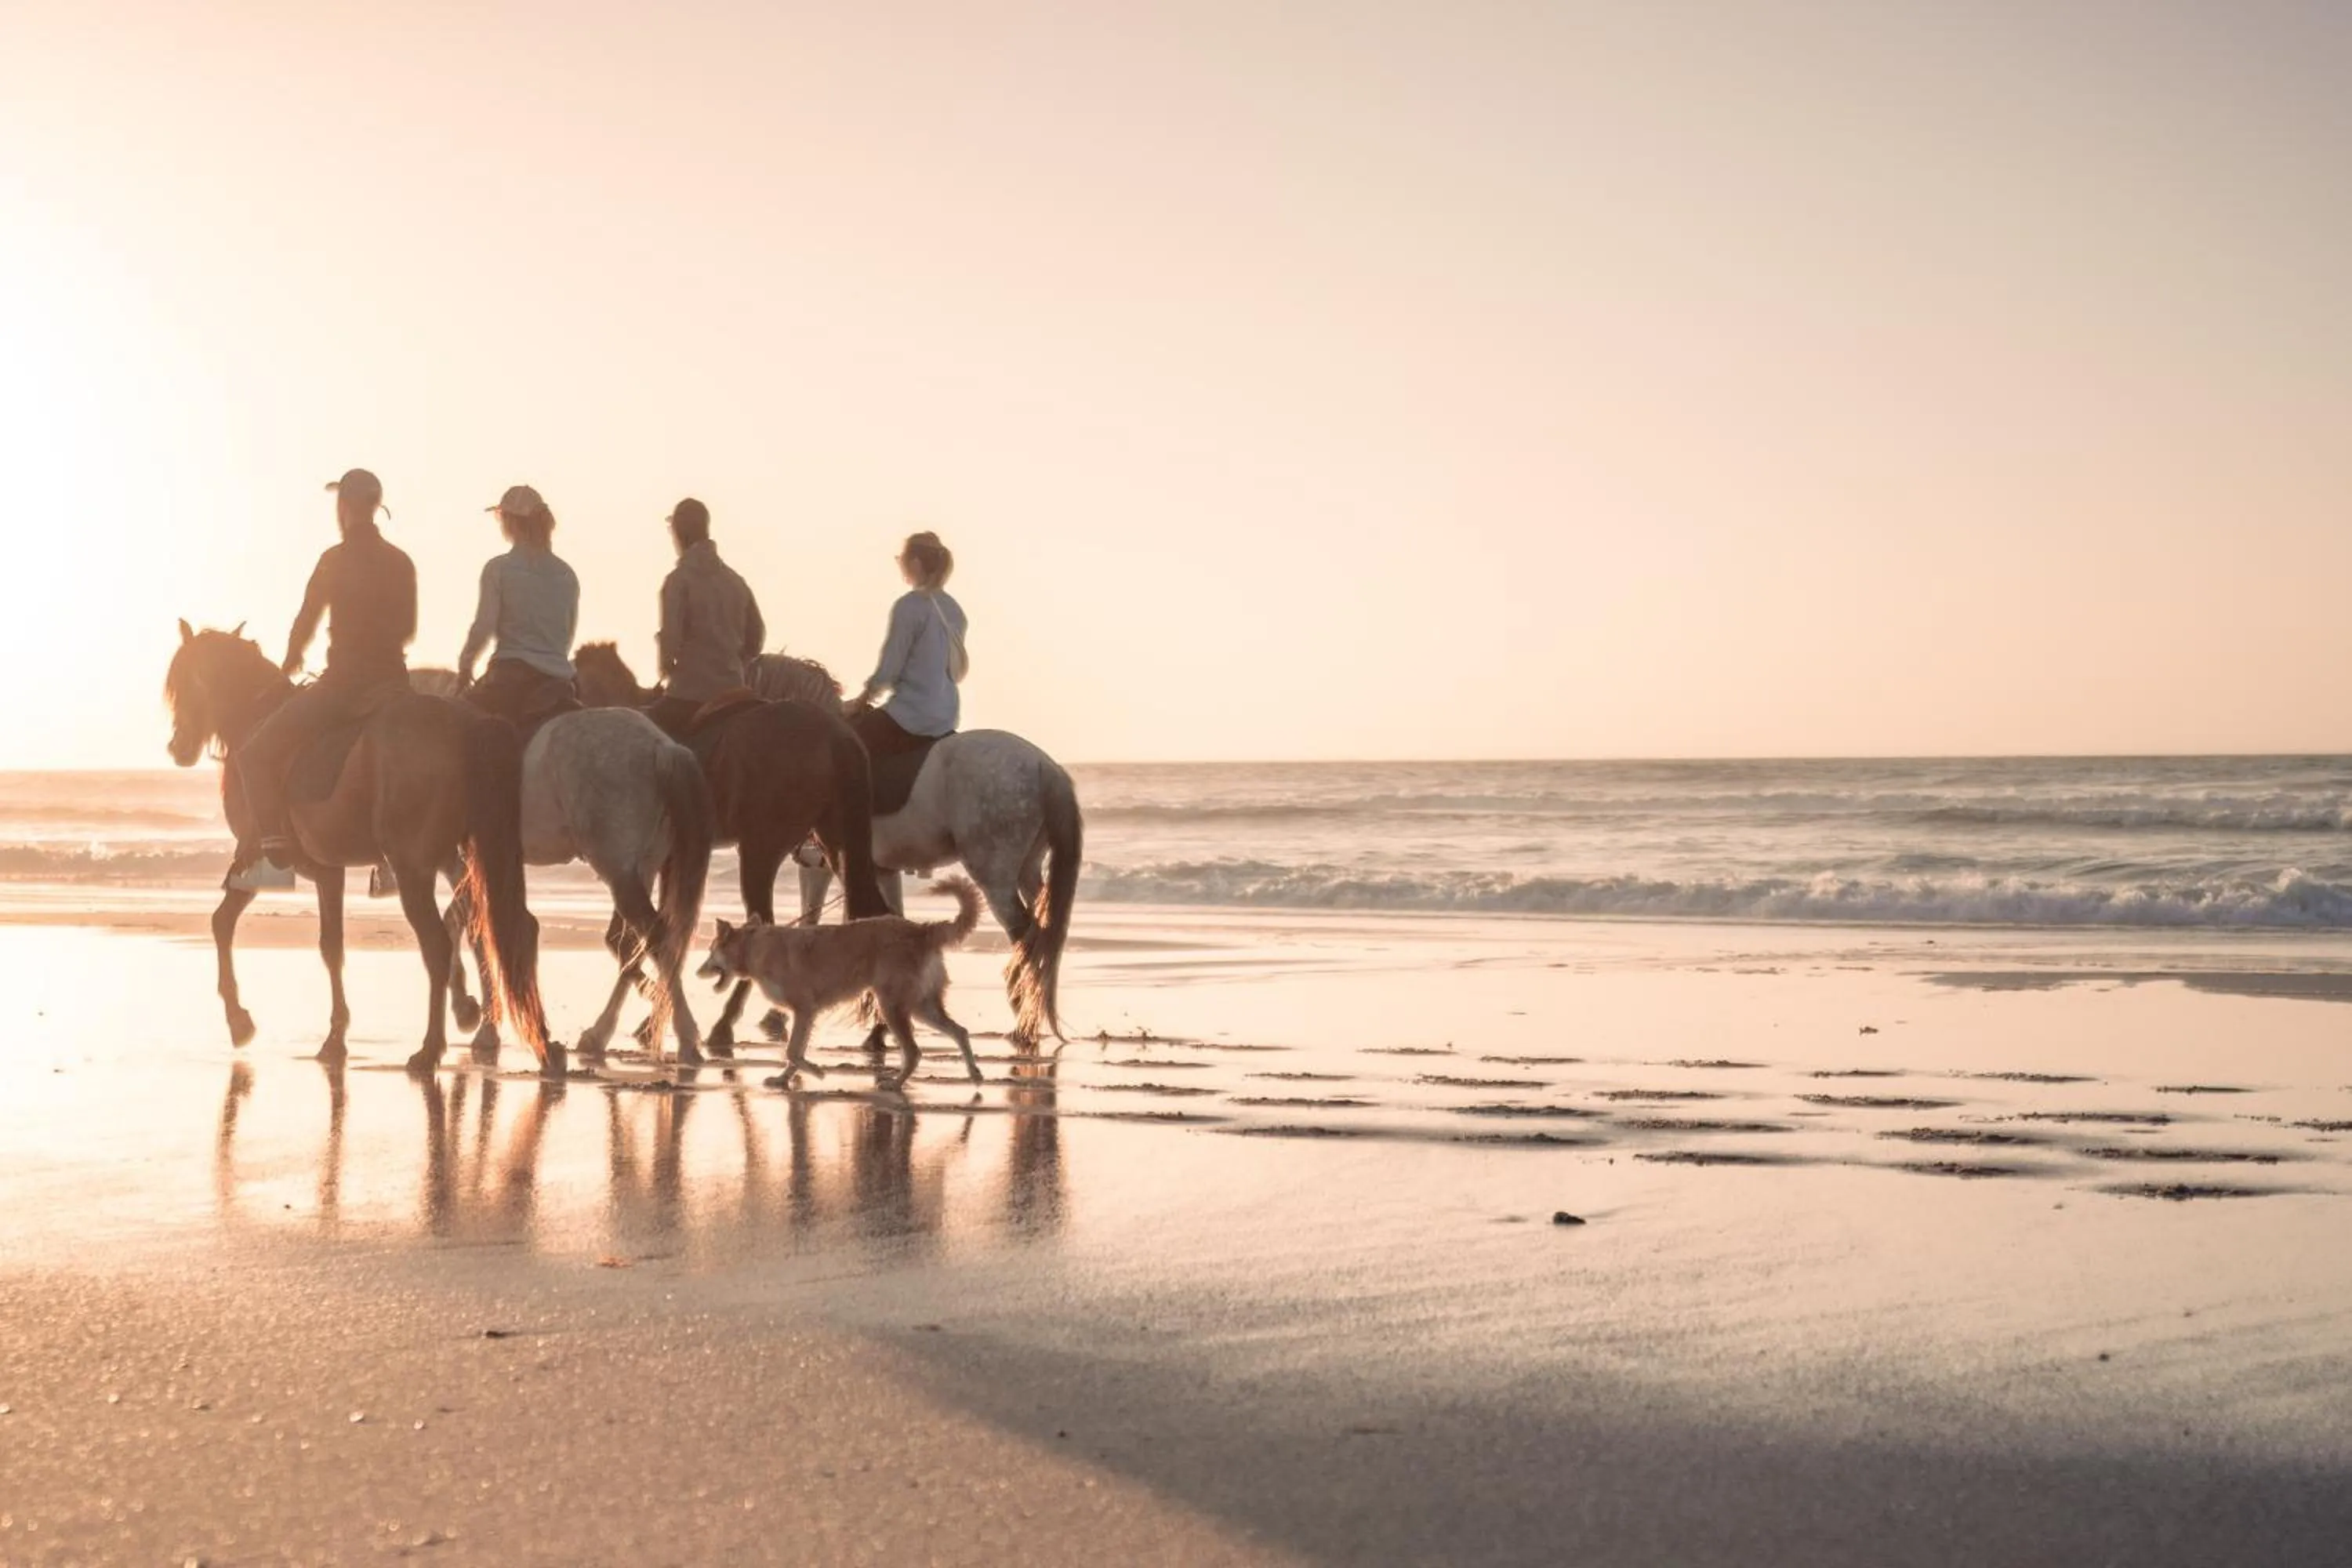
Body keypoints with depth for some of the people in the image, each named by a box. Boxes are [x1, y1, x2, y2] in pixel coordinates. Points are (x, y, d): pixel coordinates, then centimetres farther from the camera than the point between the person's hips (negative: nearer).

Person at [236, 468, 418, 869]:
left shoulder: (335, 560, -8)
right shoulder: (401, 562, 8)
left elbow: (306, 623, -2)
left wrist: (291, 662, 16)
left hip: (344, 682, -6)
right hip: (393, 682, 6)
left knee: (257, 754, 2)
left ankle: (272, 846, -13)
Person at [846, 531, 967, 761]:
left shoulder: (909, 606, -14)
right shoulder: (953, 610, 10)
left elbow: (888, 670, -14)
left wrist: (862, 699, 5)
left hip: (914, 717, -9)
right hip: (946, 716, 9)